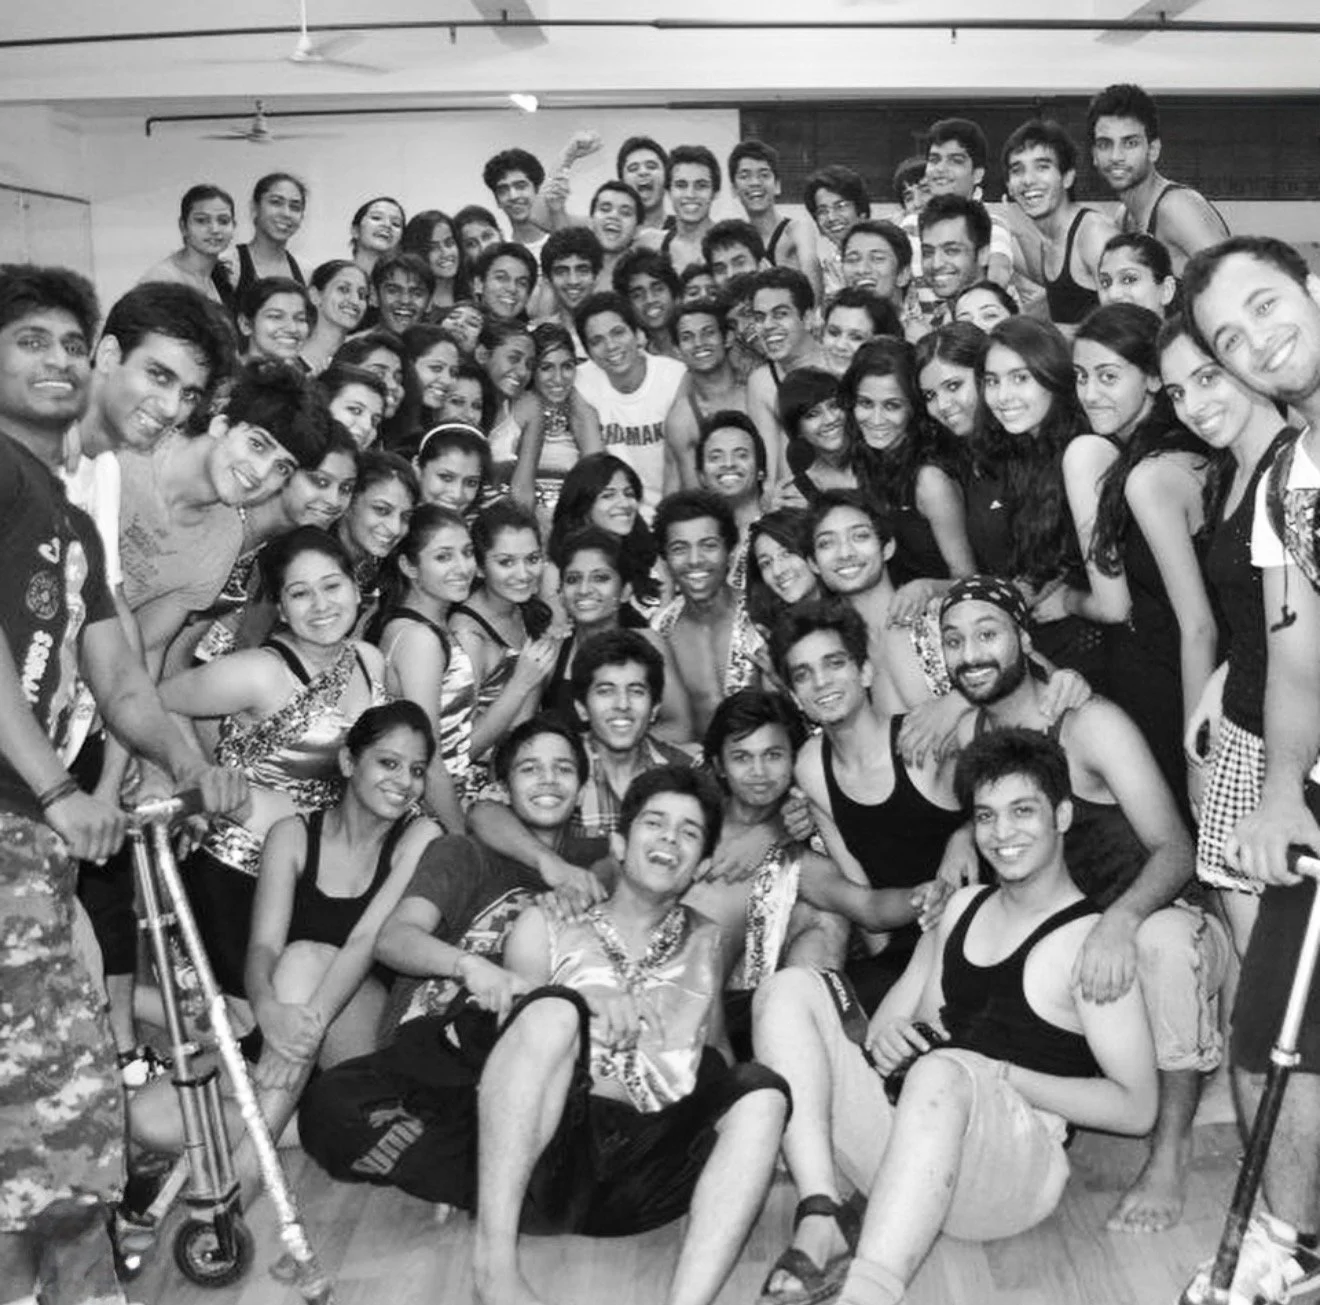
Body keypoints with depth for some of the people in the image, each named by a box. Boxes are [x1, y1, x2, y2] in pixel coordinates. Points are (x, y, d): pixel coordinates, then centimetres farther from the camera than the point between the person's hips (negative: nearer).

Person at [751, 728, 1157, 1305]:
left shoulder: (1088, 943, -3)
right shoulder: (965, 907, 18)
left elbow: (1136, 1108, -6)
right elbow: (898, 1020, 19)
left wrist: (997, 1074, -12)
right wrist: (882, 1035, -6)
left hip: (1016, 1163, -7)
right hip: (909, 1132, 7)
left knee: (944, 1071, -39)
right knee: (789, 990, -8)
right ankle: (821, 1223, -22)